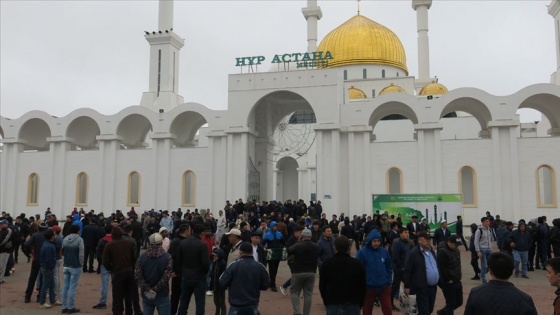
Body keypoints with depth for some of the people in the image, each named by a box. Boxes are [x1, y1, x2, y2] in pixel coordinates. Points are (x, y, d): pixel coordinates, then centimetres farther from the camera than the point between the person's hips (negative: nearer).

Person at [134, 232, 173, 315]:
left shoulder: (142, 257, 1)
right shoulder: (167, 257, -8)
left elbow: (137, 276, -7)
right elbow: (166, 276, -17)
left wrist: (147, 289, -9)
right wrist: (155, 289, -14)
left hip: (146, 295, 3)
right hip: (162, 294, -3)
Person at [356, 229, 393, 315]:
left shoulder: (384, 251, 0)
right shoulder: (362, 252, -12)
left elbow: (389, 268, 10)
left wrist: (389, 281, 6)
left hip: (384, 286, 3)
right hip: (368, 287, -2)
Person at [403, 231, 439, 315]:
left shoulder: (431, 251, 11)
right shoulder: (413, 253, -13)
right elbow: (407, 271, -14)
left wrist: (438, 281, 19)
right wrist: (407, 286, -15)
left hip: (433, 287, 8)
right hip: (422, 288, -8)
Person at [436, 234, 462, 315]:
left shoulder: (455, 249, 6)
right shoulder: (442, 251, -23)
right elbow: (441, 268, -24)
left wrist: (458, 278, 13)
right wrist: (448, 280, -15)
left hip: (457, 281, 9)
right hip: (448, 283, -9)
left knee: (459, 302, 18)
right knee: (450, 304, 1)